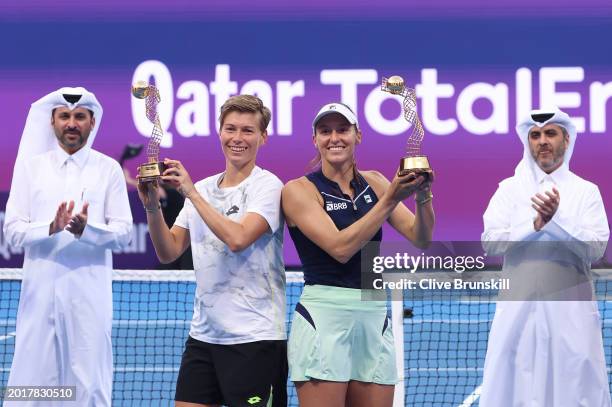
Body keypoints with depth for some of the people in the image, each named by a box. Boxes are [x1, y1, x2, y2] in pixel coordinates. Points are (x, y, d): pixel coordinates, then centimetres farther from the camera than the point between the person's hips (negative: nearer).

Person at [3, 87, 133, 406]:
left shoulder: (108, 169, 4)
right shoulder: (31, 166, 7)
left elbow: (123, 233, -2)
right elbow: (12, 230, 1)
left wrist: (87, 229, -21)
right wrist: (50, 228, -18)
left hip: (89, 292, -1)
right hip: (40, 288, 1)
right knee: (32, 379, 0)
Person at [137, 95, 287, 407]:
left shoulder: (267, 185, -7)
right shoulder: (203, 189, 11)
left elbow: (237, 238, -22)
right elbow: (169, 252, 9)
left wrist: (191, 193, -17)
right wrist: (152, 206, -7)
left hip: (254, 337, -6)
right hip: (203, 334, 6)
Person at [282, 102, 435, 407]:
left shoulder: (374, 183, 12)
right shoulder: (299, 190, -3)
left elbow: (420, 239, 6)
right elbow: (340, 248, -15)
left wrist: (423, 195, -12)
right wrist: (390, 199, -18)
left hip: (375, 318, 5)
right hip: (324, 318, -5)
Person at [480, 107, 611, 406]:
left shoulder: (585, 191, 6)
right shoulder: (510, 188, 8)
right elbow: (490, 242, -3)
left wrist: (557, 218, -19)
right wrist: (535, 224, -15)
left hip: (570, 308, -1)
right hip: (519, 306, 1)